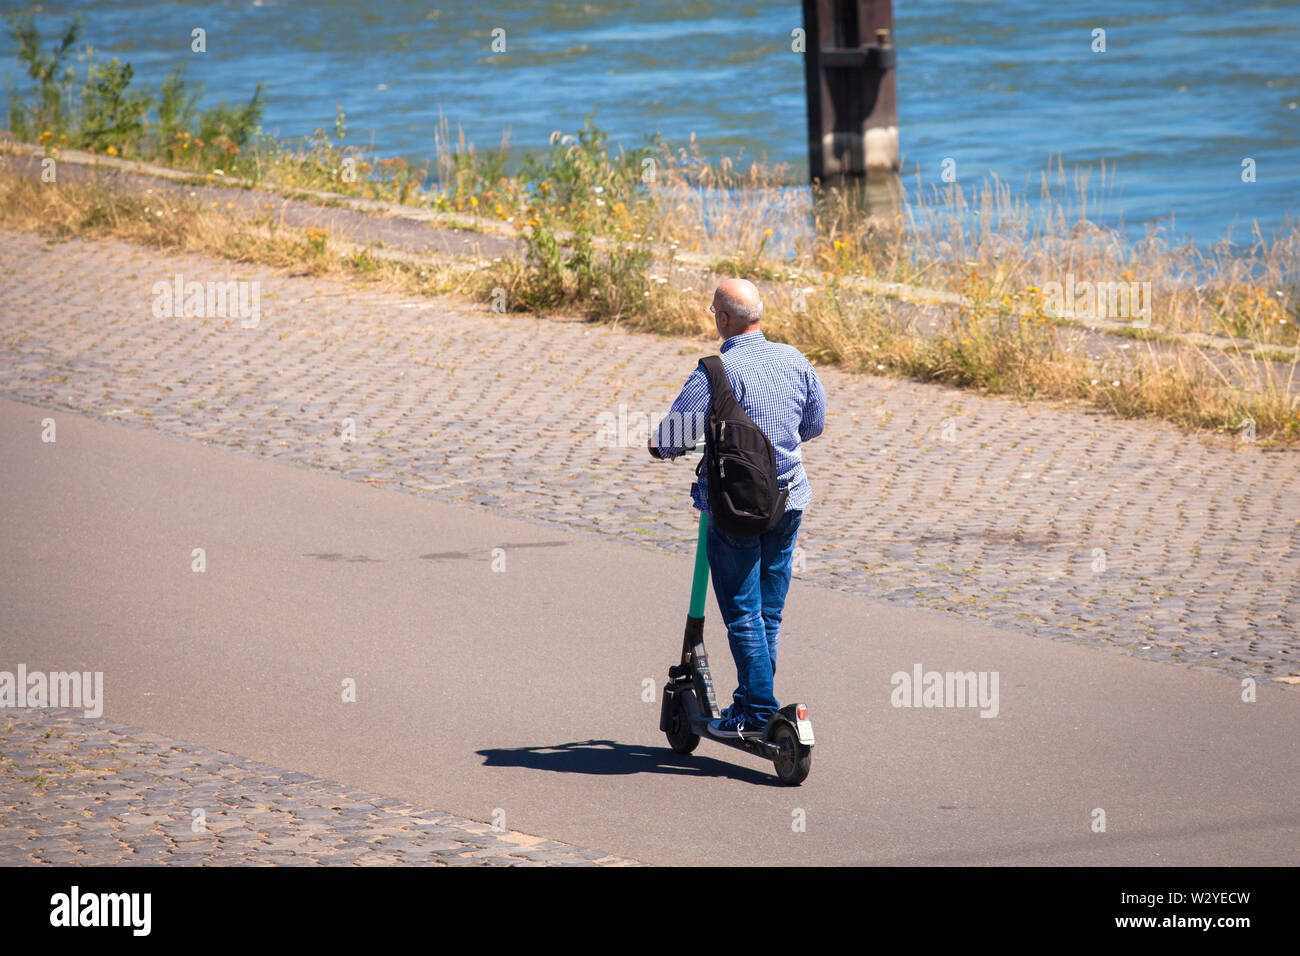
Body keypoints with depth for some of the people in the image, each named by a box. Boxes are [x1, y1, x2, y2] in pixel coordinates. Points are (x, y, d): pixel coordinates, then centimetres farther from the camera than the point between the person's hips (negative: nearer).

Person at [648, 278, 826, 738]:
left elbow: (671, 439, -20)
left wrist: (661, 446, 3)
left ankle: (758, 711, 1)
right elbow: (815, 424, 15)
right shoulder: (795, 361, 1)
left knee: (743, 614, 1)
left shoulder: (718, 372, -19)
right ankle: (752, 699, 22)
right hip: (788, 501, 6)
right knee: (770, 612, 14)